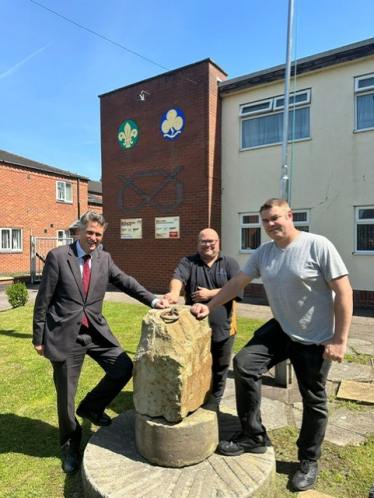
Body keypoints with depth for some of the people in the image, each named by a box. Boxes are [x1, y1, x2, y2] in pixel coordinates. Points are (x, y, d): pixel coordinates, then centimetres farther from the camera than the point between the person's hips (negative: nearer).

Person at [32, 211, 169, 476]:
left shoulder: (105, 258, 4)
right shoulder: (58, 256, -8)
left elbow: (127, 282, -3)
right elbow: (43, 300, -5)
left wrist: (153, 300, -19)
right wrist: (39, 337, -3)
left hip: (95, 330, 4)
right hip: (64, 334, -4)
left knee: (124, 368, -4)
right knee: (66, 394, 9)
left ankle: (91, 407, 25)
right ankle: (71, 445, 36)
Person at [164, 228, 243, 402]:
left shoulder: (230, 263, 3)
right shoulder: (188, 262, 1)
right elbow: (178, 277, -20)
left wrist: (210, 294, -16)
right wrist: (175, 293, -42)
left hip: (222, 329, 1)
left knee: (220, 370, 16)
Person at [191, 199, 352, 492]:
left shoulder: (318, 246, -18)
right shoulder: (263, 253, -1)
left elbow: (344, 292, -18)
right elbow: (237, 283, 6)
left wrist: (339, 339, -19)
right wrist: (209, 306, 2)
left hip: (316, 338, -5)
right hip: (280, 330, 5)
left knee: (313, 401, 11)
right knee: (244, 364, -8)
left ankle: (309, 461, 35)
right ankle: (254, 436, 12)